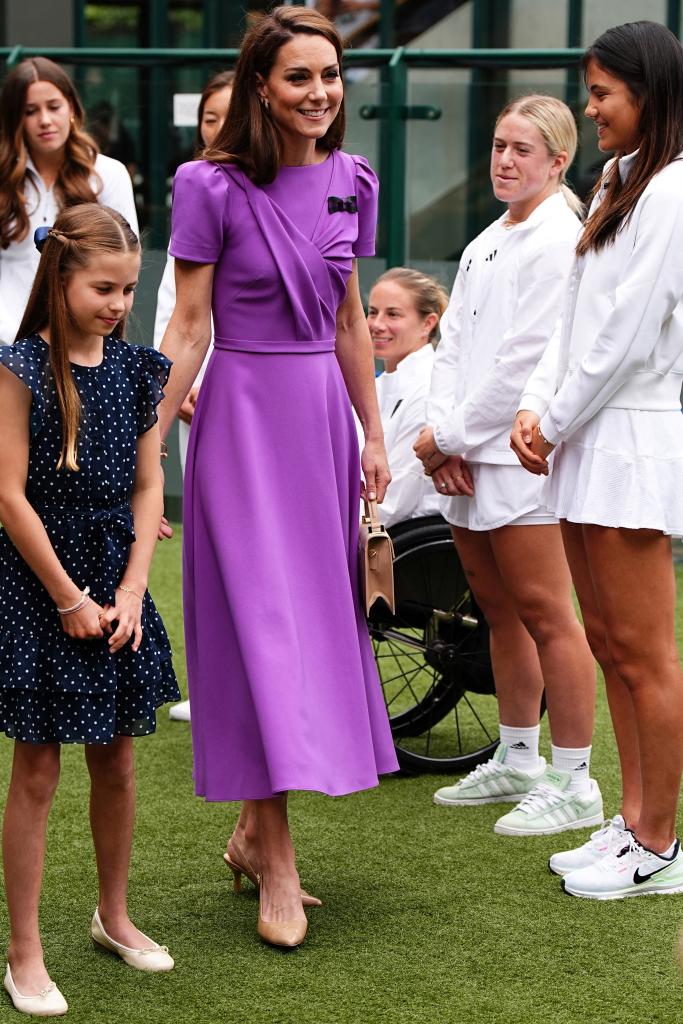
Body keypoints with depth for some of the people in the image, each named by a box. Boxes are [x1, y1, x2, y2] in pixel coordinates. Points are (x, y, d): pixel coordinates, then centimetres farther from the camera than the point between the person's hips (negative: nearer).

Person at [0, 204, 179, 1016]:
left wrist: (130, 592, -4)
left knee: (117, 760, 13)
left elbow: (148, 486, 6)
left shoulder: (135, 371, 6)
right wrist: (69, 599, -11)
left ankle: (114, 915, 33)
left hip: (114, 585, 5)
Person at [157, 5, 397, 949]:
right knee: (262, 617, -7)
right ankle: (278, 866, -3)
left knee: (319, 608, 8)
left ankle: (253, 828, 22)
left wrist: (373, 434, 15)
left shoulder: (350, 182, 7)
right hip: (243, 412, -6)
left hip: (322, 413, 6)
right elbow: (188, 327, -7)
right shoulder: (213, 187, -9)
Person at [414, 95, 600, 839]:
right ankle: (516, 761, 28)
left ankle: (574, 784, 0)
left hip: (522, 456, -9)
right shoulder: (486, 244, 18)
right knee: (499, 610, 16)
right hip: (469, 460, 9)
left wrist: (451, 436, -11)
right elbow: (453, 342, 14)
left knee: (544, 615, -6)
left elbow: (525, 358, -16)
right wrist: (442, 432, -2)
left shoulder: (560, 242, -10)